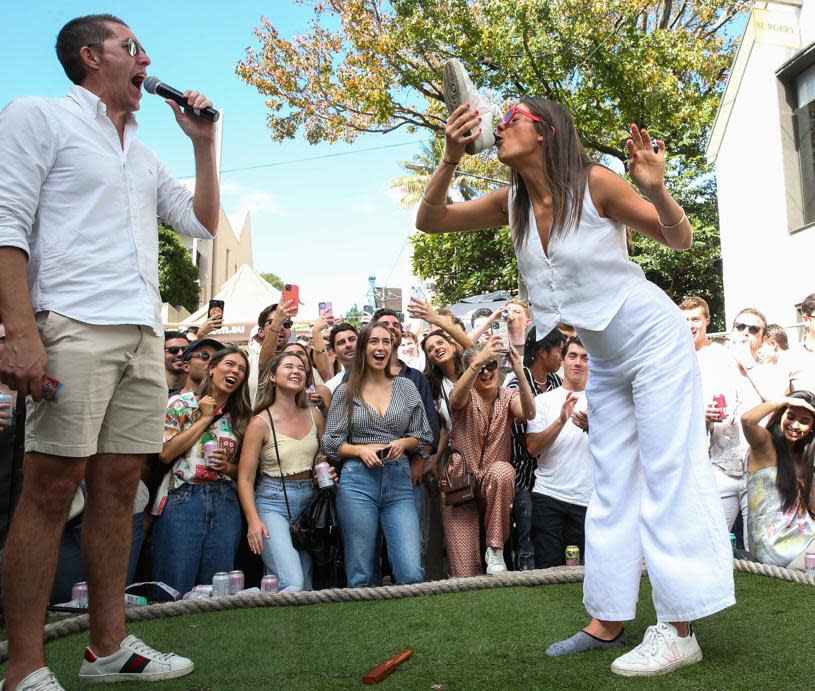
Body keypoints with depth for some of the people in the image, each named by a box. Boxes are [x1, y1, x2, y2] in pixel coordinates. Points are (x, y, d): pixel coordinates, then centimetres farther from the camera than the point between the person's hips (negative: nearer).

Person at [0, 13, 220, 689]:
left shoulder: (145, 157, 25)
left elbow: (203, 223, 23)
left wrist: (204, 142, 16)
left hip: (143, 333, 7)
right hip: (74, 326, -6)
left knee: (118, 485, 6)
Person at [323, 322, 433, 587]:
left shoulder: (406, 387, 10)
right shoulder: (346, 391, 6)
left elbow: (423, 436, 13)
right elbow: (331, 443, 6)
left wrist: (404, 443, -8)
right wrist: (361, 450, -11)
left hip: (399, 482, 1)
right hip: (358, 481, -1)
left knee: (411, 574, -10)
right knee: (361, 576, 5)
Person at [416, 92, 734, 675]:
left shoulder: (594, 183, -18)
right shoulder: (512, 204, -2)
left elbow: (680, 240, -12)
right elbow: (429, 221, -6)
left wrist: (656, 189, -31)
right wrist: (451, 160, -20)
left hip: (654, 339, -6)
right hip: (605, 359, 7)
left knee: (667, 474, -6)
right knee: (612, 488, 8)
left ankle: (680, 631, 2)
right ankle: (607, 620, 18)